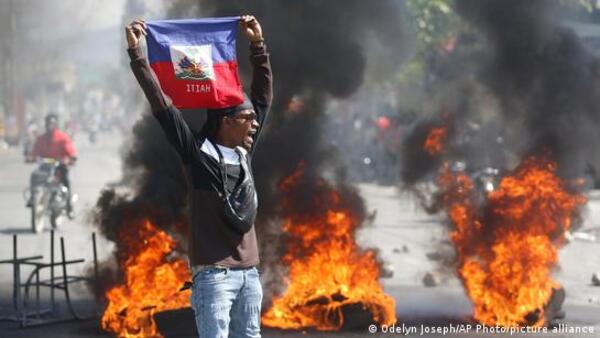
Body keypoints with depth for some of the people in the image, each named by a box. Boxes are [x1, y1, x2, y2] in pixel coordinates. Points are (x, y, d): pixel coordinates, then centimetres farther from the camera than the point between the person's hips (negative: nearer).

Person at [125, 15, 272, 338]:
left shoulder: (244, 151, 11)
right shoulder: (197, 152, -5)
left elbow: (263, 94, 18)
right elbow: (161, 104, -9)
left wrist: (257, 44, 17)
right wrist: (135, 53, -11)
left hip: (249, 271, 6)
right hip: (213, 273, -6)